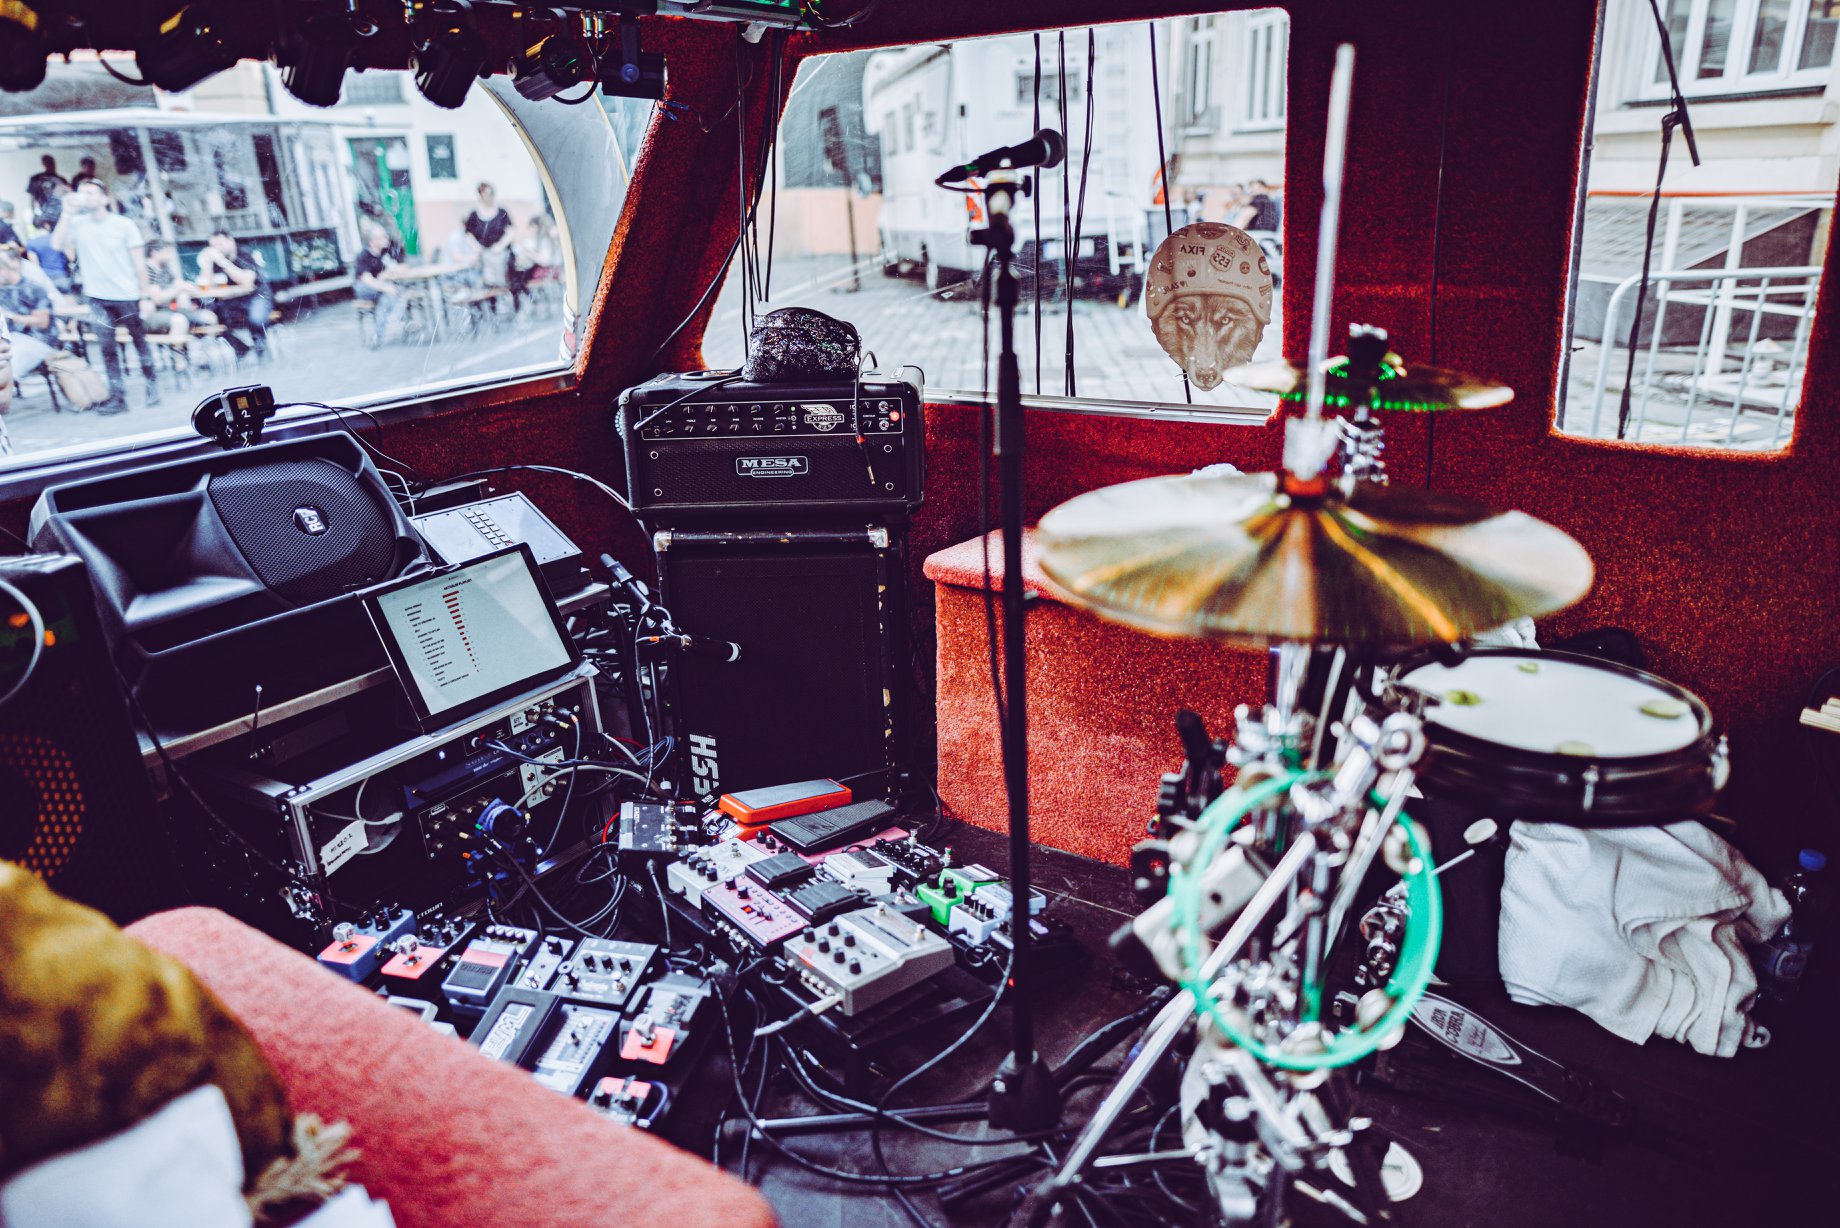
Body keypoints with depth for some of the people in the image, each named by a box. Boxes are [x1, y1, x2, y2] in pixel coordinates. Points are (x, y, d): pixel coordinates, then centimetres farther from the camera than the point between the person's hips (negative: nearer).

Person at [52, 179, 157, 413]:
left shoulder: (124, 224, -3)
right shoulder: (77, 223, 3)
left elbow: (139, 263, -2)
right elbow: (57, 244, -11)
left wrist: (146, 296, -4)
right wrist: (68, 213, -14)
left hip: (127, 296, -2)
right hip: (98, 297, 2)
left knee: (140, 342, 7)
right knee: (108, 348, 2)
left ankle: (152, 384, 24)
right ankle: (118, 397, 4)